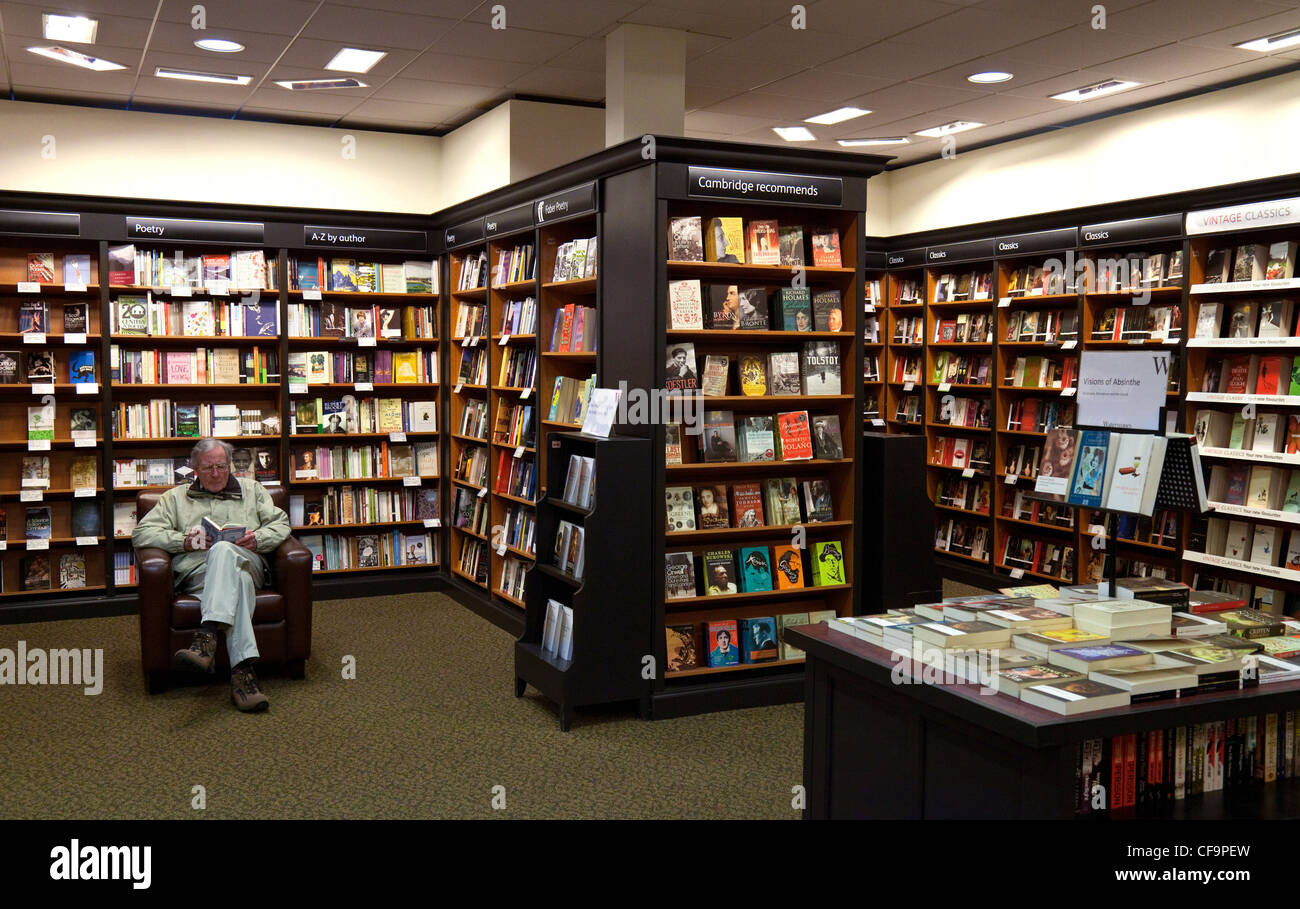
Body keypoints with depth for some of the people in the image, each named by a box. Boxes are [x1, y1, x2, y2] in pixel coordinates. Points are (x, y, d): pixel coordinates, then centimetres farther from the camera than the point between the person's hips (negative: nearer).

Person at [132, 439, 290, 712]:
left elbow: (281, 524, 19)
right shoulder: (176, 498, 27)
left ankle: (206, 637, -56)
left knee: (223, 551, -40)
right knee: (237, 580, -40)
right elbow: (141, 534, 15)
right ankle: (243, 669, -55)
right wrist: (184, 541, -2)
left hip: (245, 561, 0)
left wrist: (257, 539, -3)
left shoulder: (252, 490, 29)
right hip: (197, 571, 0)